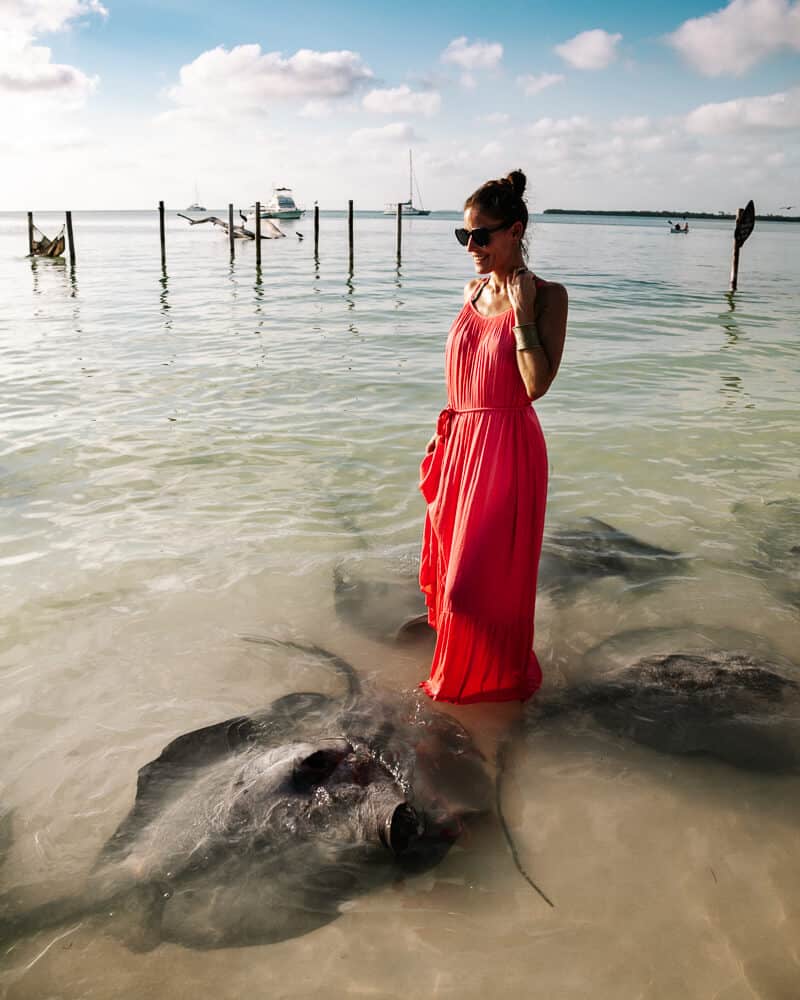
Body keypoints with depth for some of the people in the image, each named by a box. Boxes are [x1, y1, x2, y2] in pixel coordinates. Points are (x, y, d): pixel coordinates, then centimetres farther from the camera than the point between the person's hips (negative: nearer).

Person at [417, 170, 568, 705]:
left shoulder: (547, 295, -10)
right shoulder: (474, 290, 10)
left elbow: (537, 384, -20)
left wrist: (522, 312, -20)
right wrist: (445, 436, 14)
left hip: (507, 446, -7)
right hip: (461, 442, 7)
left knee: (487, 573, 1)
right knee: (453, 558, 17)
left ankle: (494, 677, 26)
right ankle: (460, 664, 39)